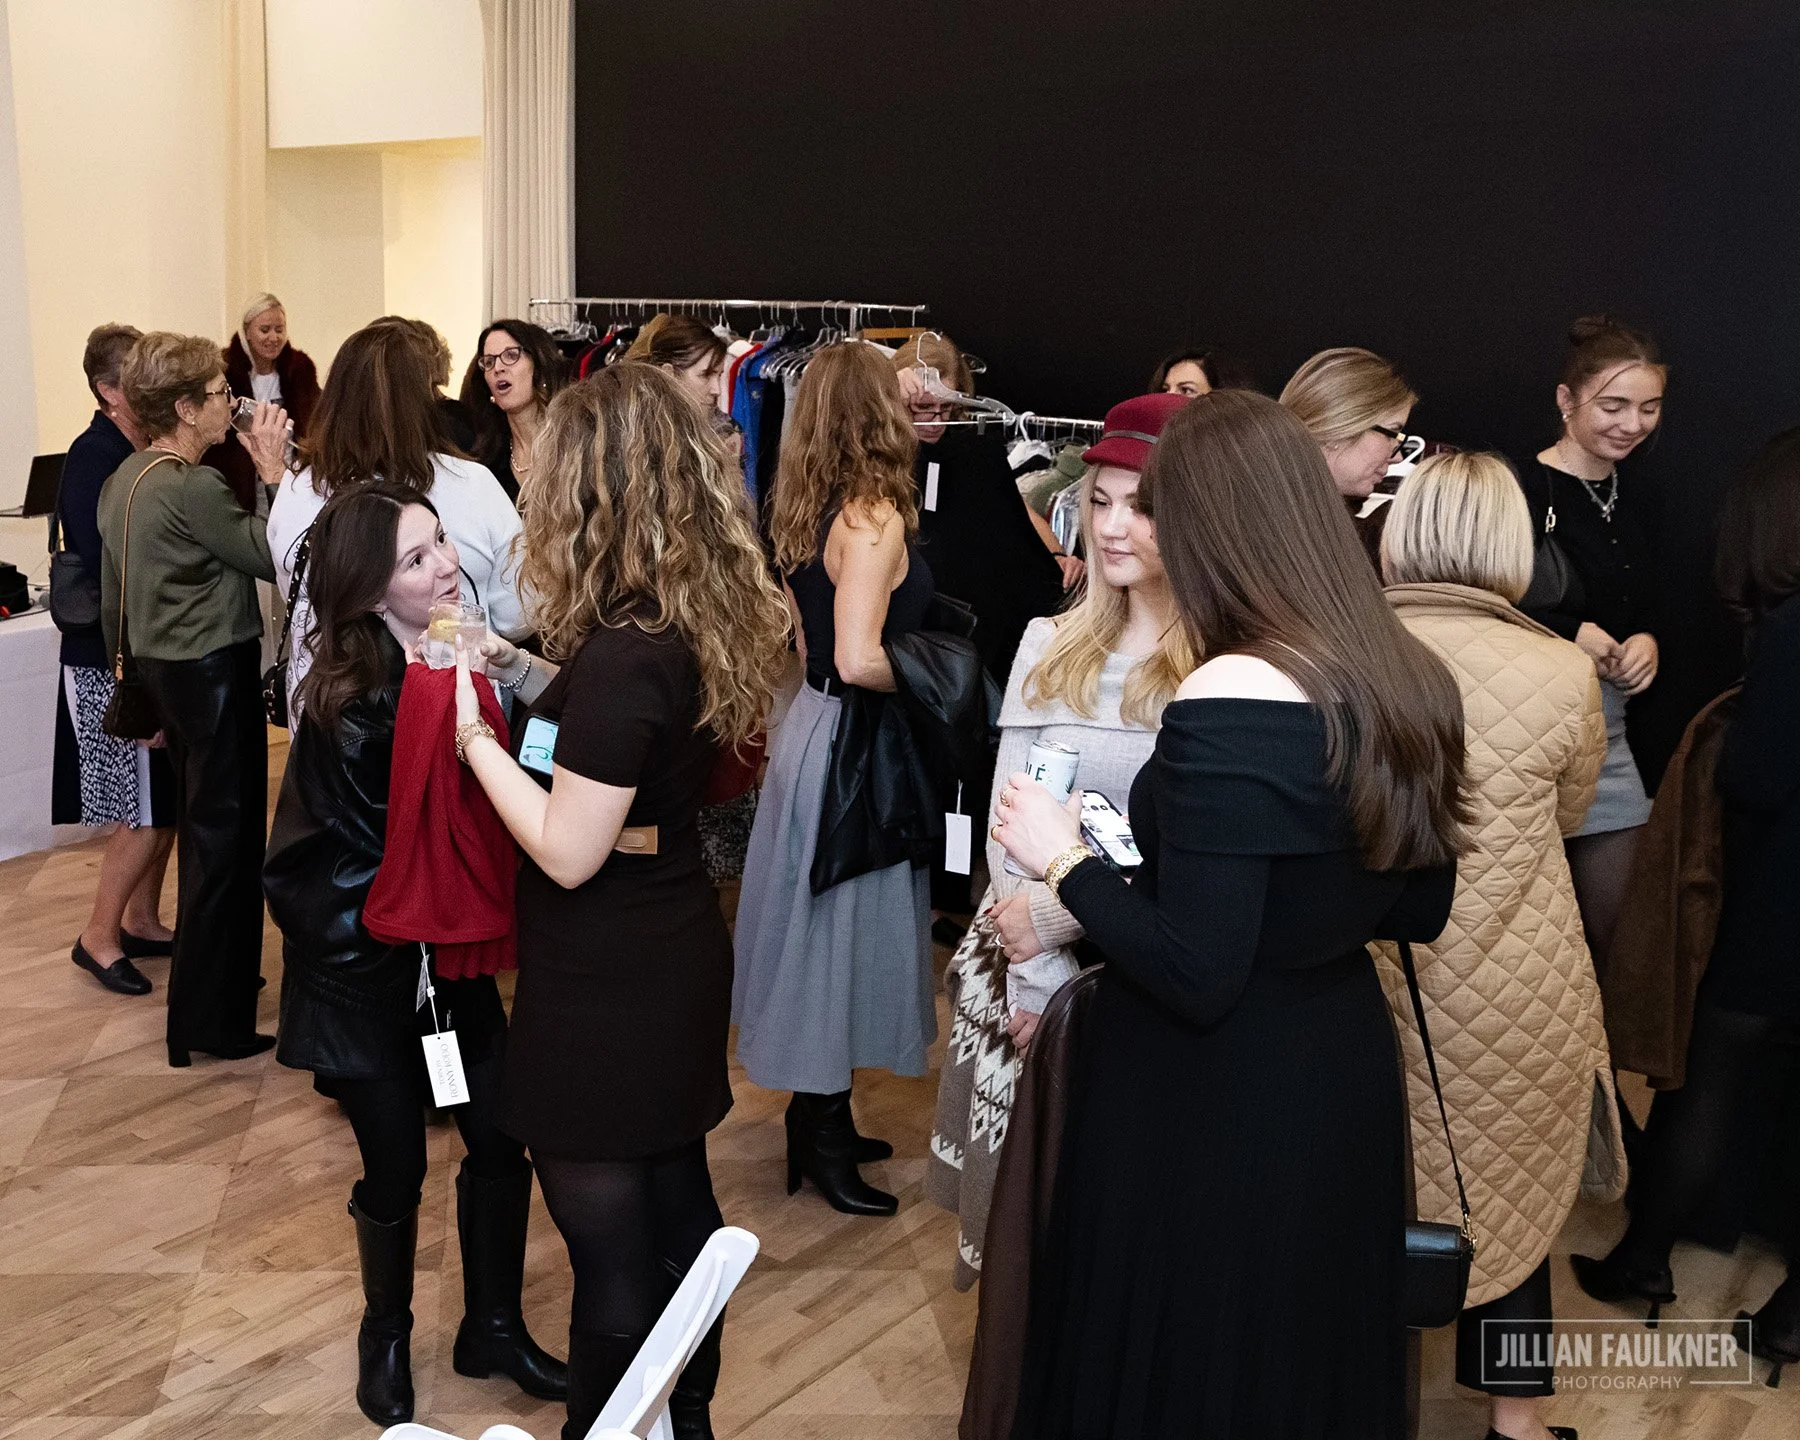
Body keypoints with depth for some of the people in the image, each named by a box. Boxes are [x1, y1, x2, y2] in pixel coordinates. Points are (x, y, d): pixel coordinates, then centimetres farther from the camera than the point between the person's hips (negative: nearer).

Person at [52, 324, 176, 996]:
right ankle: (98, 936, 14)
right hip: (114, 661, -8)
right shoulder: (93, 458, -16)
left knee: (164, 801, 15)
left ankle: (142, 922, 29)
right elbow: (106, 568, -22)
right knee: (147, 807, -2)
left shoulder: (147, 454, 7)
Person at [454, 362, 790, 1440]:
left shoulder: (623, 652, -26)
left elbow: (568, 852, -24)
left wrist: (475, 732, -14)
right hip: (680, 958, 9)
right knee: (678, 1208, 23)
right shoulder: (707, 619, 0)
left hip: (607, 994, -9)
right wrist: (538, 681, 6)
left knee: (613, 1261, 8)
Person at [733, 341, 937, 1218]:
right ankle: (823, 1143, 16)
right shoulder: (874, 519, -20)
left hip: (813, 723, 9)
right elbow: (860, 659, -27)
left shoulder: (807, 512, 6)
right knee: (843, 926, 3)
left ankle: (821, 1119, 32)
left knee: (819, 926, 17)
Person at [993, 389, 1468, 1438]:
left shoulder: (1227, 702, -25)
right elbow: (1419, 911, 7)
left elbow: (1195, 979, -24)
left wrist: (1065, 860, -13)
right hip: (1346, 1083, 7)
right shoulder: (1413, 683, -3)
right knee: (1314, 1351, 26)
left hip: (1213, 1113, -7)